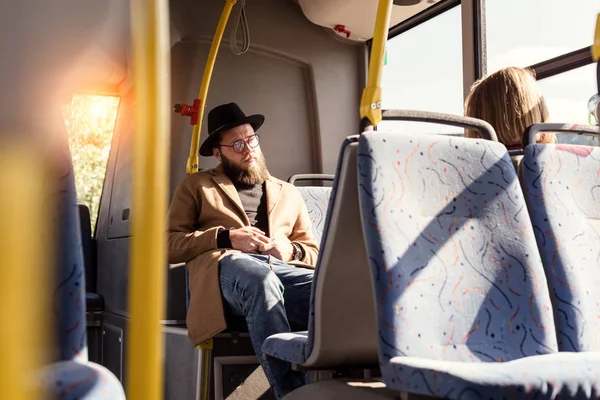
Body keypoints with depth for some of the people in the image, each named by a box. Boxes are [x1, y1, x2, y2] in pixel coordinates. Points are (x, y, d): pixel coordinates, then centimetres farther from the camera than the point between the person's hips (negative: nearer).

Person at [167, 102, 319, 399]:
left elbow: (314, 254, 29)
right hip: (225, 268, -2)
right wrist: (225, 237, -2)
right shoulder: (197, 186, 26)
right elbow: (169, 244, 13)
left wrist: (291, 251, 3)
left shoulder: (288, 193, 33)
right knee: (260, 279, -43)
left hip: (283, 270, 3)